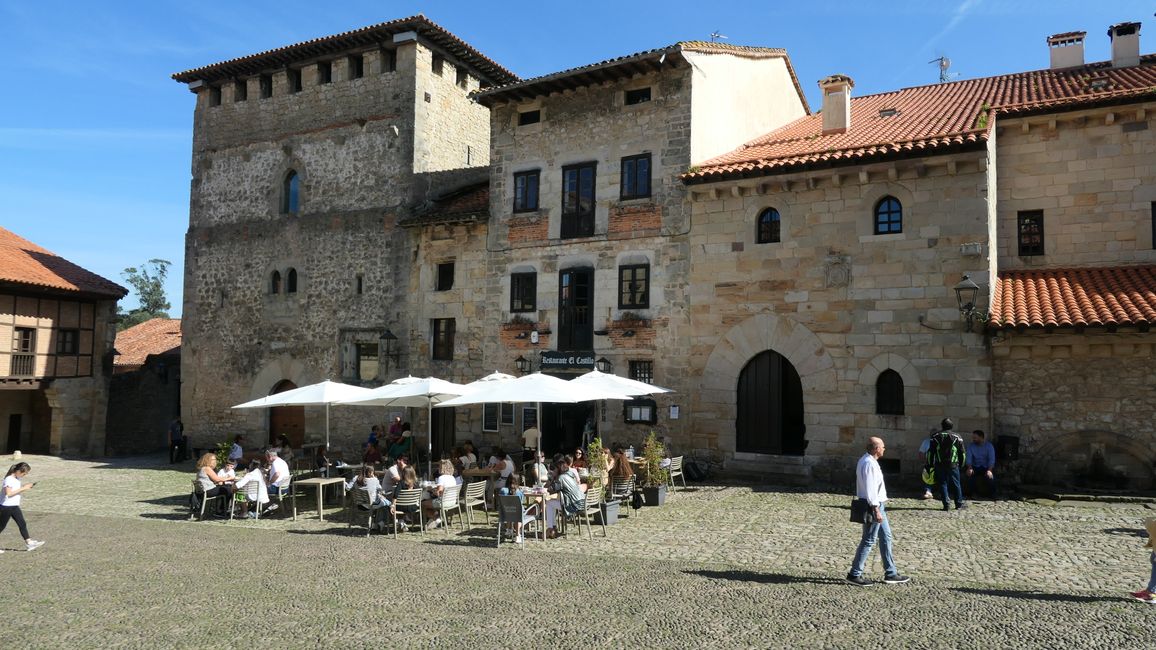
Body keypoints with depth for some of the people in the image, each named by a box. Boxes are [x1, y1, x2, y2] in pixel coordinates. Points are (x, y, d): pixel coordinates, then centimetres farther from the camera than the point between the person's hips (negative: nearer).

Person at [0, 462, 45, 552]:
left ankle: (29, 542, 6)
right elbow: (8, 493, -28)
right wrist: (23, 488, -26)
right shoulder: (9, 479, -20)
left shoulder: (18, 479, 7)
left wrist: (26, 487, -2)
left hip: (15, 506, 8)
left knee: (22, 524, 5)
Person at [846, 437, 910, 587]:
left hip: (878, 505, 11)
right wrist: (876, 510, -24)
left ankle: (890, 573, 23)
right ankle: (855, 574, 2)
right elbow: (869, 489, -24)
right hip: (874, 506, -11)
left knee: (886, 537, 16)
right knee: (868, 541, -4)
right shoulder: (869, 463, -20)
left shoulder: (868, 461, 12)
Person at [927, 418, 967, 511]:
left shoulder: (936, 437, 3)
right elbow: (962, 453, 6)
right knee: (956, 484, 11)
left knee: (942, 484, 4)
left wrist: (930, 465, 8)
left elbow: (930, 452, 2)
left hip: (939, 465, 0)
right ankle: (959, 504, 18)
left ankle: (946, 505, 0)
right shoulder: (957, 437, 3)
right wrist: (961, 464, 17)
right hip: (953, 465, 0)